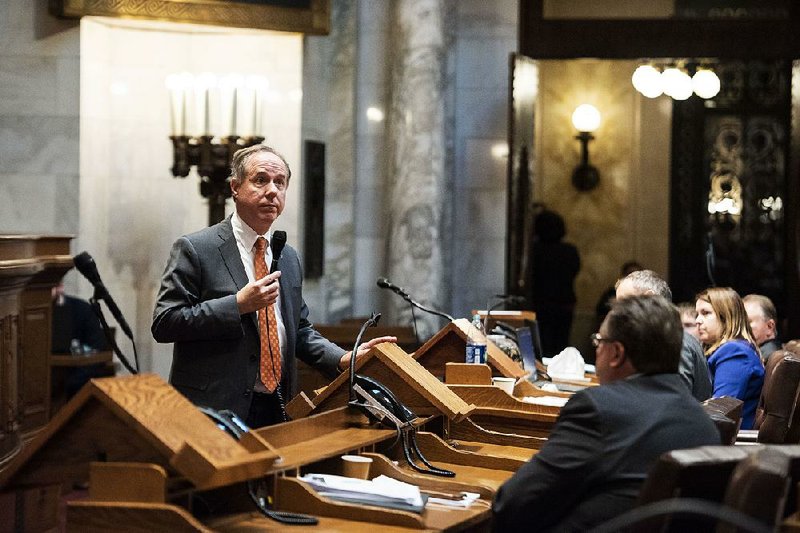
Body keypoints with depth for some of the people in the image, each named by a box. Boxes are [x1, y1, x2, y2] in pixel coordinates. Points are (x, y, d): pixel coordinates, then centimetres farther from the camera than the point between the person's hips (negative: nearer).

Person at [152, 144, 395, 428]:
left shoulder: (288, 257, 15)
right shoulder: (194, 249, -6)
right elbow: (163, 324, -13)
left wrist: (343, 359, 3)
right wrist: (238, 304, -19)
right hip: (215, 410, -6)